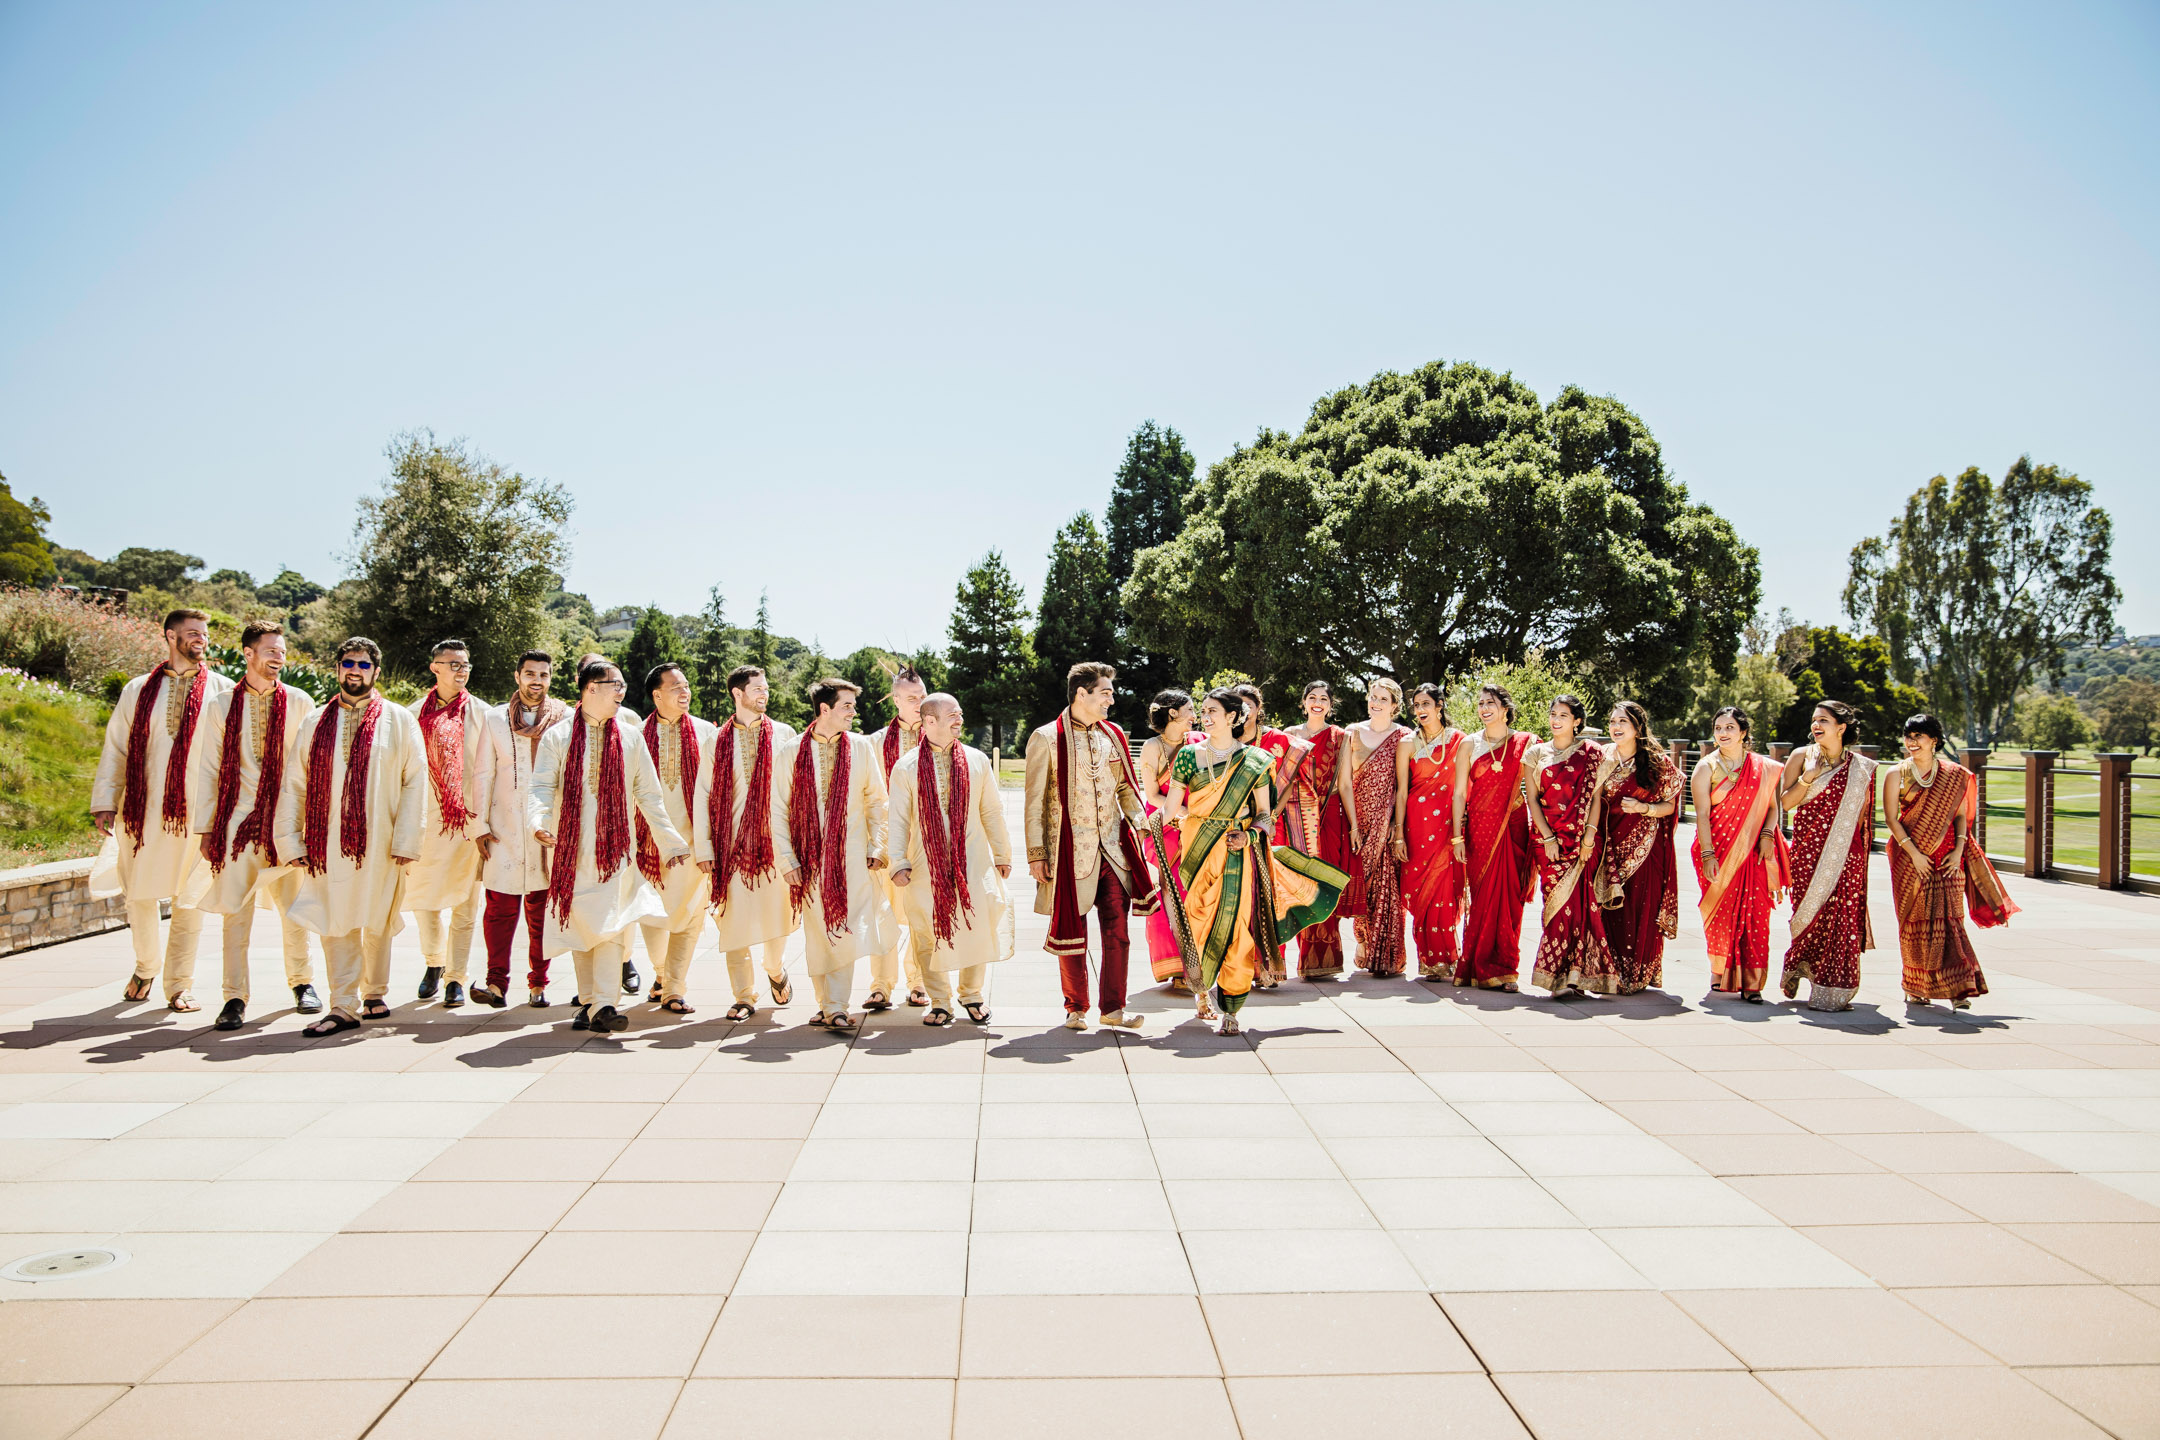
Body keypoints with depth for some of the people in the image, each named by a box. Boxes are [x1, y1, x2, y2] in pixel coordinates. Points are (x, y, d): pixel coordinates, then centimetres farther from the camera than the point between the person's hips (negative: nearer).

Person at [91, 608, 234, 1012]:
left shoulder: (221, 691, 4)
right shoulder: (138, 691, 10)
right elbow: (115, 748, 11)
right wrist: (105, 801, 5)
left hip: (195, 811, -2)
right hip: (142, 809, 2)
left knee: (188, 900, 0)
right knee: (138, 894, 9)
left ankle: (178, 986, 10)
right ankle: (145, 968, 32)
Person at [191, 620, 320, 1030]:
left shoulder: (300, 703, 5)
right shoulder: (221, 704, 6)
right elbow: (207, 769, 7)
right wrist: (205, 827, 3)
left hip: (288, 819, 0)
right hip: (238, 819, 0)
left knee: (293, 908, 8)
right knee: (235, 911, -1)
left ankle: (301, 982, 25)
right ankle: (235, 998, 7)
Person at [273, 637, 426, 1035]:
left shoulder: (399, 720, 4)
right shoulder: (316, 723, 10)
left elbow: (416, 781, -1)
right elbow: (294, 786, 10)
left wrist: (405, 839, -8)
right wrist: (290, 839, 1)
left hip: (378, 843, -1)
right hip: (328, 842, 1)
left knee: (377, 923, 8)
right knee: (336, 923, -2)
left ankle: (374, 995, 25)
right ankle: (343, 1008, 3)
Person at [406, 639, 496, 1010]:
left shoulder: (478, 713, -1)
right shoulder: (416, 713, 6)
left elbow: (484, 772, -5)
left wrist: (481, 825, -11)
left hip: (467, 821, -2)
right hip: (426, 818, 2)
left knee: (464, 902, 2)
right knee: (423, 896, 7)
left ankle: (455, 977, 13)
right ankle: (433, 962, 30)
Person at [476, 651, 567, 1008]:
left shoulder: (566, 720, 5)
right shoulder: (496, 719, 10)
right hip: (504, 828, 1)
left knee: (542, 909, 5)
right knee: (500, 905, -6)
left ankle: (538, 984, 13)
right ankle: (497, 984, -3)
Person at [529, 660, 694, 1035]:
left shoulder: (628, 736, 7)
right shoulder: (558, 736, 2)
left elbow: (648, 793, 11)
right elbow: (540, 786, -4)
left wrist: (669, 841, 10)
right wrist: (538, 820, -24)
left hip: (614, 845, 0)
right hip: (570, 846, 0)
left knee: (610, 923, -11)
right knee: (579, 921, 6)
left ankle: (604, 1005, -15)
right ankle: (588, 1001, 18)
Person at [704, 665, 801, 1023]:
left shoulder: (784, 735, 6)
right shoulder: (718, 741, 6)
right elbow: (704, 796, 5)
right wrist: (704, 848, -1)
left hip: (775, 840, 0)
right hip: (732, 842, 0)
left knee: (777, 911, 1)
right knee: (736, 918, 1)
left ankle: (776, 969, 31)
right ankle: (744, 996, 12)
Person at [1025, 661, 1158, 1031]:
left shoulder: (1113, 735, 11)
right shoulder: (1046, 738, -4)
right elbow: (1035, 803, -3)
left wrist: (1141, 820, 1)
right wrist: (1037, 854, -6)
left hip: (1114, 849, 4)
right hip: (1071, 853, -4)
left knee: (1118, 931, 2)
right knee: (1073, 934, 6)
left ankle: (1112, 1007, 13)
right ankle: (1076, 1008, 21)